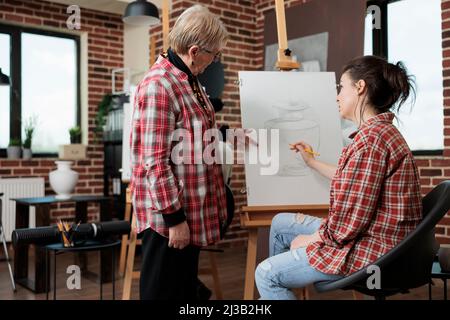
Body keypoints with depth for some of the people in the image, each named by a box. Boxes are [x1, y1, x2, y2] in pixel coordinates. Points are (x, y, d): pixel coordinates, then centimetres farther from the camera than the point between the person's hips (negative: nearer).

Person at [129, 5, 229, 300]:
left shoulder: (189, 79, 10)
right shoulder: (158, 86, -21)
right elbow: (155, 162, -23)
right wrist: (174, 217, -22)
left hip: (191, 209, 9)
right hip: (169, 214, -9)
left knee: (186, 289, 21)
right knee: (165, 291, 6)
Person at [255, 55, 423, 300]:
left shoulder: (370, 138, -25)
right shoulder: (381, 131, 10)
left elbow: (349, 221, -26)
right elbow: (348, 181, 20)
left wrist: (309, 240, -9)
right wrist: (312, 161, 32)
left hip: (372, 250, -11)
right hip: (369, 235, 11)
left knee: (265, 274, -7)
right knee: (280, 223, 20)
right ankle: (273, 291, 33)